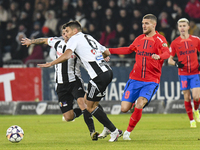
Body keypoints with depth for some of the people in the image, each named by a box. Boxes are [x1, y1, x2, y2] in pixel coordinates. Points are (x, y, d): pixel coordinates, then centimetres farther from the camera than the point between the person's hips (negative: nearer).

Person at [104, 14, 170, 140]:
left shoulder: (159, 39, -6)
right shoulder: (140, 39, 12)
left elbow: (167, 53, -24)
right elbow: (129, 49, 30)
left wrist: (159, 56, -47)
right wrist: (109, 50, 27)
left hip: (151, 81, -4)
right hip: (135, 79, 5)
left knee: (140, 105, -23)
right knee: (124, 109, -7)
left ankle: (128, 132, -4)